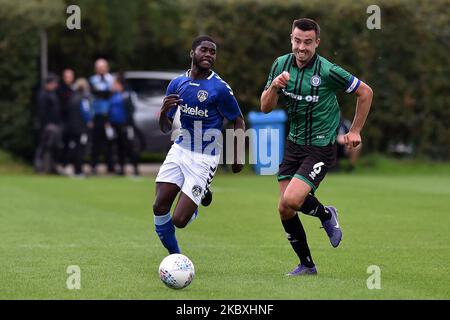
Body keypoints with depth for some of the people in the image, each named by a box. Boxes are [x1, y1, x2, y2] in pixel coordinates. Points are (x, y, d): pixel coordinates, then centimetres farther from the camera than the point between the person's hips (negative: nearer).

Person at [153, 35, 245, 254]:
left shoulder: (219, 88, -12)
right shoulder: (177, 83, 3)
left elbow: (238, 121, 1)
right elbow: (165, 128, 8)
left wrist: (238, 157, -2)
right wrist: (164, 111, -14)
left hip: (204, 159, -5)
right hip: (179, 151, 5)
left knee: (179, 220, -11)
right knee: (159, 207, -9)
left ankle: (202, 197, 24)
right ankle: (175, 258, 15)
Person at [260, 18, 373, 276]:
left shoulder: (327, 71, -18)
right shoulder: (281, 64, -1)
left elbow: (365, 92, -6)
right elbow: (266, 108, 1)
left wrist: (355, 131, -2)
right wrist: (274, 86, -20)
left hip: (321, 147, -6)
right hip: (294, 145, 6)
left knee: (291, 200, -23)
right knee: (284, 210, 3)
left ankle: (326, 214, 10)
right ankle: (307, 264, 21)